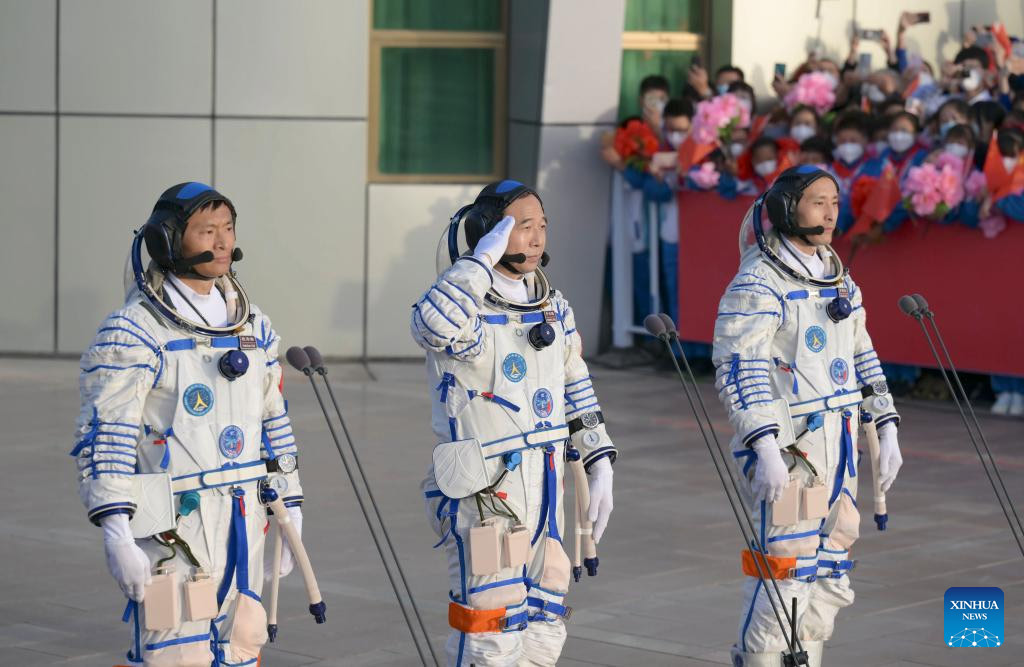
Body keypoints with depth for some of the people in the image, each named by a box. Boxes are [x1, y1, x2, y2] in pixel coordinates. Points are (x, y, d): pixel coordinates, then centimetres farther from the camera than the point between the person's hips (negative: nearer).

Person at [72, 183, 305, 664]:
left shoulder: (254, 326, 12)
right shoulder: (133, 332, -10)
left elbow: (274, 421, 19)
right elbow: (105, 437, -14)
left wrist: (290, 508, 18)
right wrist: (115, 531, -21)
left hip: (243, 523, 7)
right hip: (172, 529, -7)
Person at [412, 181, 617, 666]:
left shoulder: (554, 307, 11)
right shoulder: (466, 311, -13)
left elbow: (577, 390, 19)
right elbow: (434, 324, -38)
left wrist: (599, 466, 13)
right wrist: (484, 258, -28)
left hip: (544, 492, 7)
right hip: (483, 495, -7)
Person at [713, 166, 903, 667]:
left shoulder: (839, 280, 14)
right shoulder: (757, 285, -12)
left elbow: (862, 357, 22)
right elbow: (739, 369, -19)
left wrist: (886, 427, 17)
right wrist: (765, 447, -27)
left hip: (839, 445, 8)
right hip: (786, 447, -8)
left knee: (828, 575, 11)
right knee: (784, 568, -10)